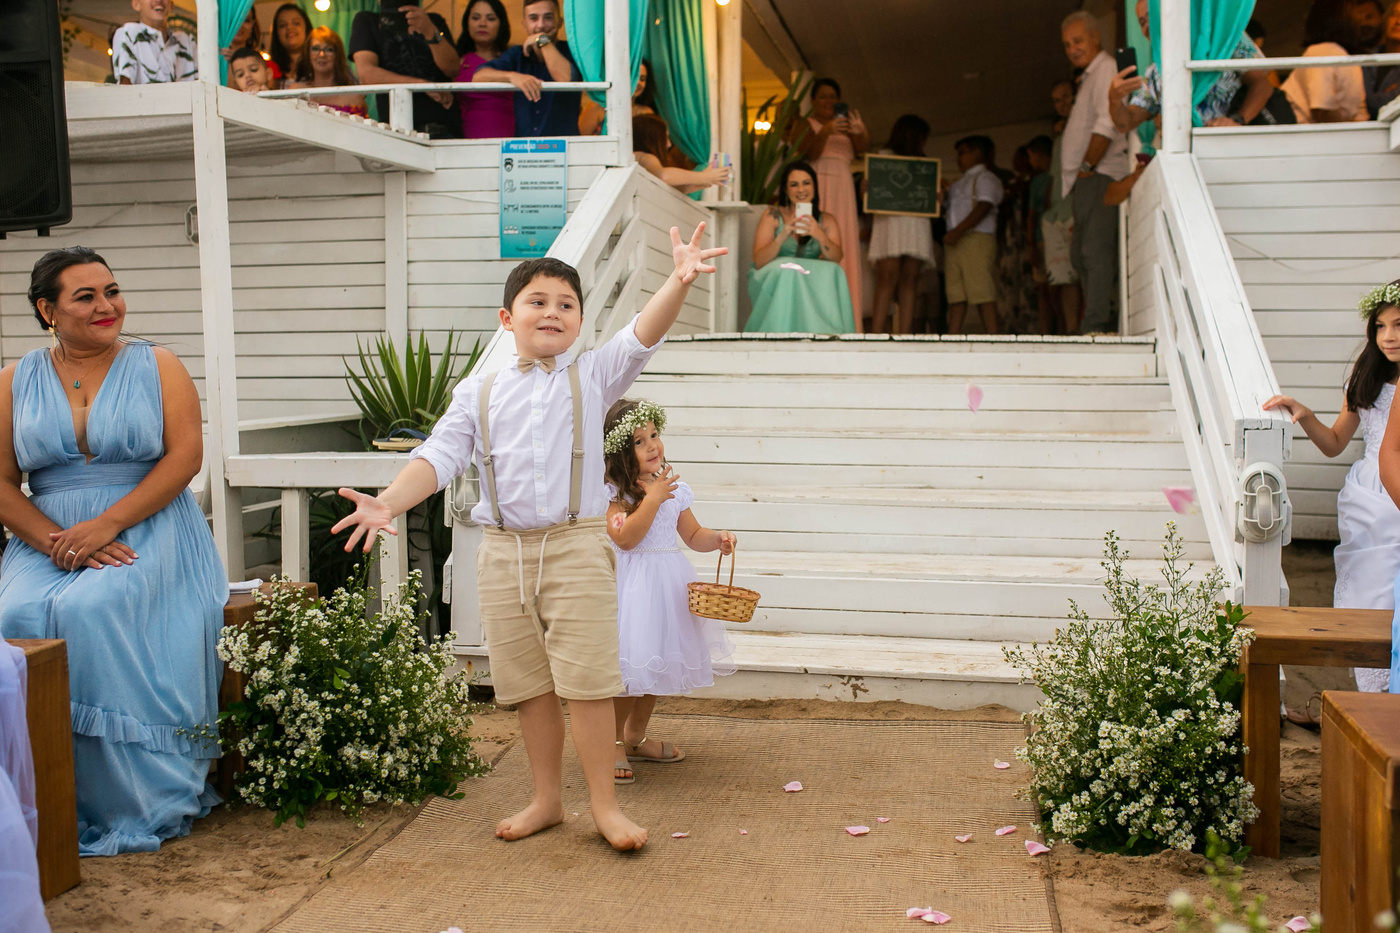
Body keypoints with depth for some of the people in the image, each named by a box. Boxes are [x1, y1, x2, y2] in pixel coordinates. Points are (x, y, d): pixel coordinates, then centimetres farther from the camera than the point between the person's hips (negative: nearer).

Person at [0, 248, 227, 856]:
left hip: (146, 533, -2)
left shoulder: (158, 367, 6)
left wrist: (106, 525, -15)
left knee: (92, 612, -31)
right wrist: (55, 542, -13)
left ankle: (131, 807, -21)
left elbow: (185, 456, -5)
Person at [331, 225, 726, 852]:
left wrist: (679, 283, -28)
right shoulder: (478, 393, 9)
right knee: (528, 684, 11)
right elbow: (441, 455, 2)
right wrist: (389, 502, -15)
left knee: (585, 678, -4)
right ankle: (547, 800, 26)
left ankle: (603, 804, 11)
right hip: (504, 551, 3)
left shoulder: (592, 376, 4)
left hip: (576, 547, -2)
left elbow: (641, 337, -11)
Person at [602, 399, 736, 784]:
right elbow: (625, 538, -23)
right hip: (631, 587, -7)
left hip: (669, 585, 7)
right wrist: (653, 497, -23)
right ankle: (613, 745, 10)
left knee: (660, 663, 15)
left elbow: (692, 535, 15)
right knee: (631, 665, -9)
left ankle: (636, 737, 32)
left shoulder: (674, 488, 7)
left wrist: (717, 539, -5)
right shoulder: (613, 492, -12)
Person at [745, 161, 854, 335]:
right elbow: (758, 262, -9)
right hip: (774, 280, -2)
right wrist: (783, 236, -25)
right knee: (787, 270, -35)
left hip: (813, 282, 2)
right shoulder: (773, 216, 2)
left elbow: (836, 258, -7)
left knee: (833, 272, -29)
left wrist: (819, 235, -26)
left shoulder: (826, 220, 10)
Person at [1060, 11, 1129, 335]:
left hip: (1100, 175, -11)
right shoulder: (1090, 76, 26)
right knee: (1081, 253, 11)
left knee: (1096, 250, -18)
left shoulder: (1106, 68, -5)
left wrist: (1087, 166, -15)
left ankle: (1097, 324, -23)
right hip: (1088, 179, 11)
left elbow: (1106, 124, -17)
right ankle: (1110, 320, 14)